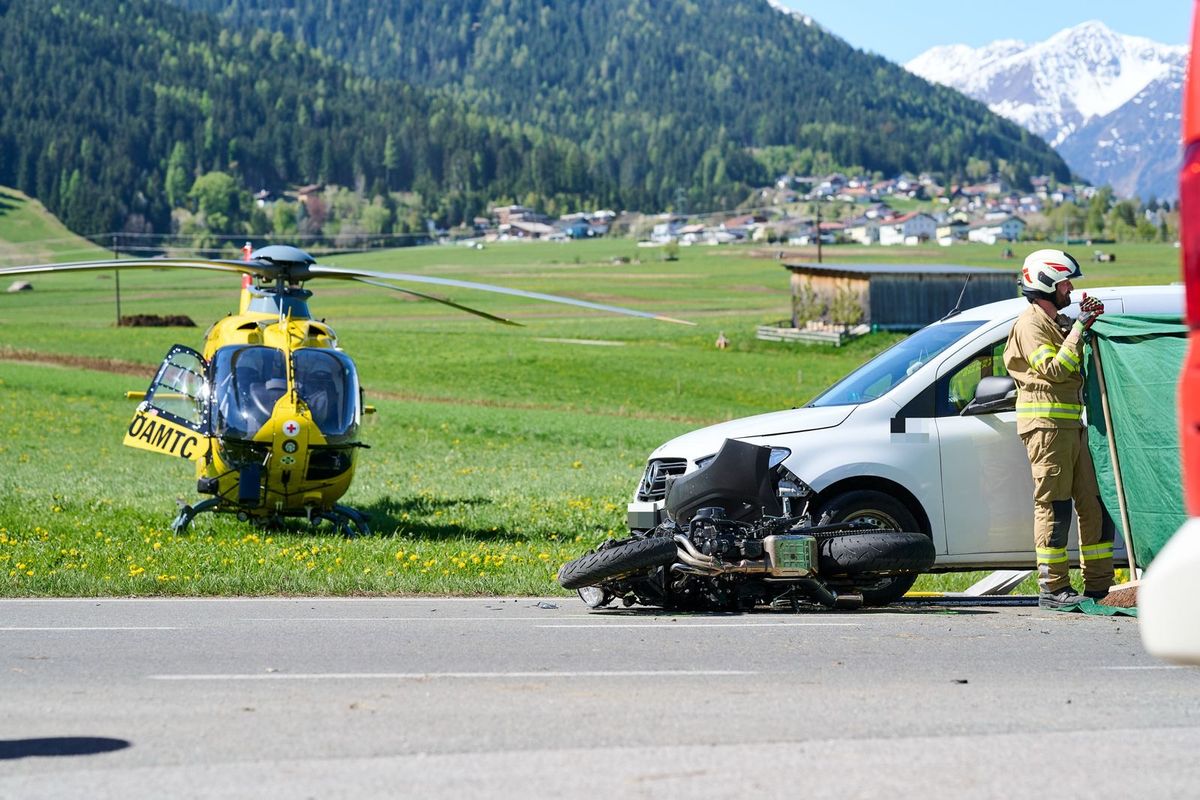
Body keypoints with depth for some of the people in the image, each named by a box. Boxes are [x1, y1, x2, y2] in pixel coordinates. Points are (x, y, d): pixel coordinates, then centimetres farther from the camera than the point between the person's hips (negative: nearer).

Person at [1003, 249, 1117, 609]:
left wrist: (1090, 323, 11)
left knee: (1093, 503, 8)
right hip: (1047, 424, -9)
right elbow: (1054, 370, -18)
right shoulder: (1030, 324, -7)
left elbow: (1077, 366, 22)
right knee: (1053, 506, -8)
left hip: (1072, 425, 9)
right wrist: (1079, 328, -14)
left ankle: (1098, 585, 13)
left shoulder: (1060, 323, 22)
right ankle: (1052, 589, -7)